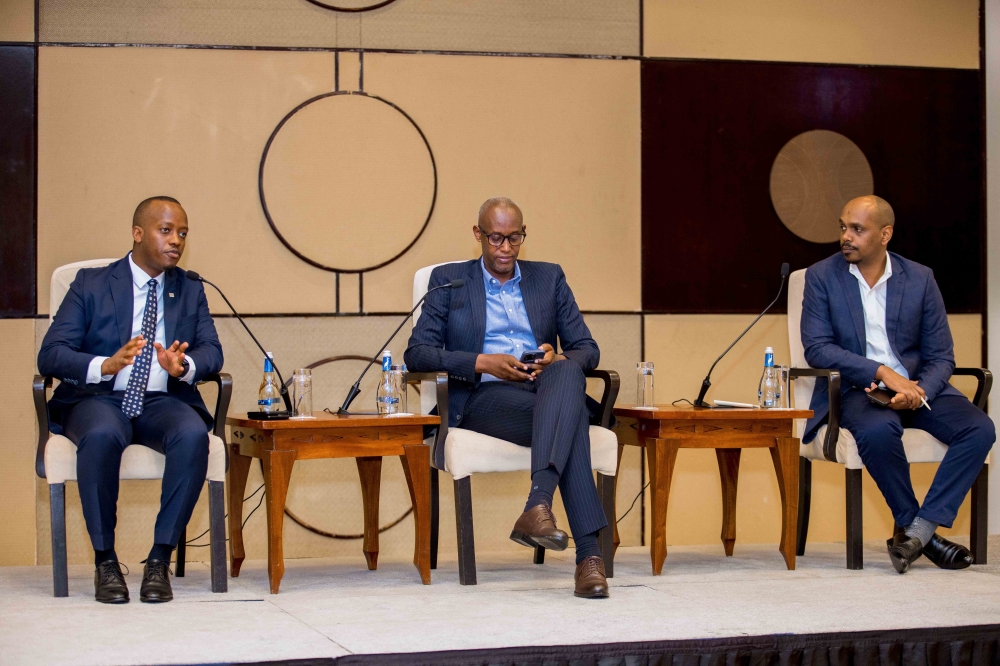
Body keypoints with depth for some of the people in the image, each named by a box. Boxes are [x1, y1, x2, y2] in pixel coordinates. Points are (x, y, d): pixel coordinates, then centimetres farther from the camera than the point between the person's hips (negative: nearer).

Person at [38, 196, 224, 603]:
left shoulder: (191, 291, 17)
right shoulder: (91, 285, 6)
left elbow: (212, 352, 5)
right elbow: (50, 355, -3)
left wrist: (184, 366, -19)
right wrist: (106, 365, -22)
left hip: (163, 402, 2)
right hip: (100, 400, -2)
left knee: (193, 435, -33)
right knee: (102, 435, -37)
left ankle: (160, 558, -24)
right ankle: (105, 560, -22)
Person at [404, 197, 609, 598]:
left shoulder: (549, 278, 22)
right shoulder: (448, 280, 14)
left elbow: (587, 349, 16)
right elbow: (416, 354, 3)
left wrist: (557, 359, -10)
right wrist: (481, 363, -13)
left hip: (547, 389, 3)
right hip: (483, 398, -2)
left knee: (567, 373, -39)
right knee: (570, 421, -36)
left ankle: (537, 507, -54)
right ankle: (588, 554, -46)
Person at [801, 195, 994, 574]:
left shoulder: (920, 279, 5)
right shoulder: (822, 276, 1)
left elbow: (941, 356, 5)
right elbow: (816, 348, -9)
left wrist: (919, 393, -18)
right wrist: (881, 372, -21)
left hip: (915, 387, 3)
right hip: (856, 389, -3)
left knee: (980, 428, -24)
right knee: (878, 430, -37)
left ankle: (918, 529, -23)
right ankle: (916, 529, -17)